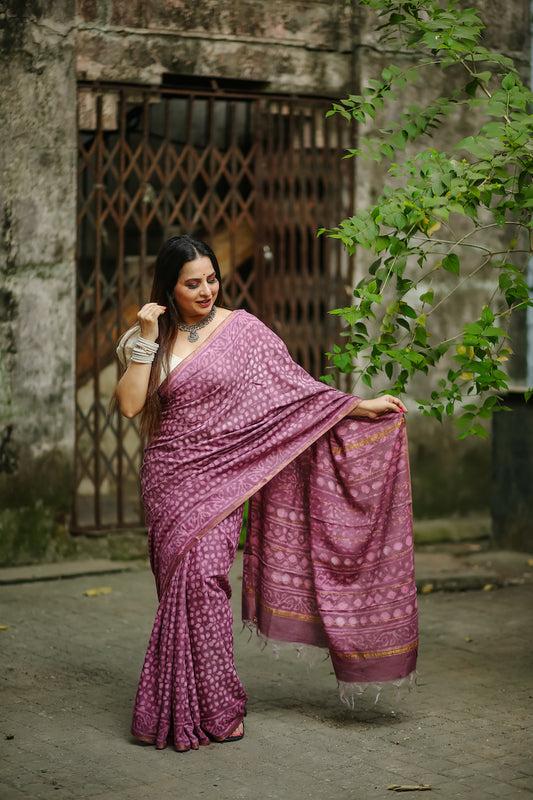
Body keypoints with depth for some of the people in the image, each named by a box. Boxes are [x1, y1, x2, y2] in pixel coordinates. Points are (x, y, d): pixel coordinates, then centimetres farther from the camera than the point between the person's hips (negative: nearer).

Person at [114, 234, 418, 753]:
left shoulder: (241, 329, 2)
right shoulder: (148, 340, 8)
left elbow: (294, 387, 4)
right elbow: (129, 404, -5)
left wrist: (362, 406, 0)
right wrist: (146, 340, -10)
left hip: (218, 476, -2)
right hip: (166, 477, 2)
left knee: (201, 575, -17)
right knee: (181, 583, -2)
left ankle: (213, 708, -8)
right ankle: (179, 709, 9)